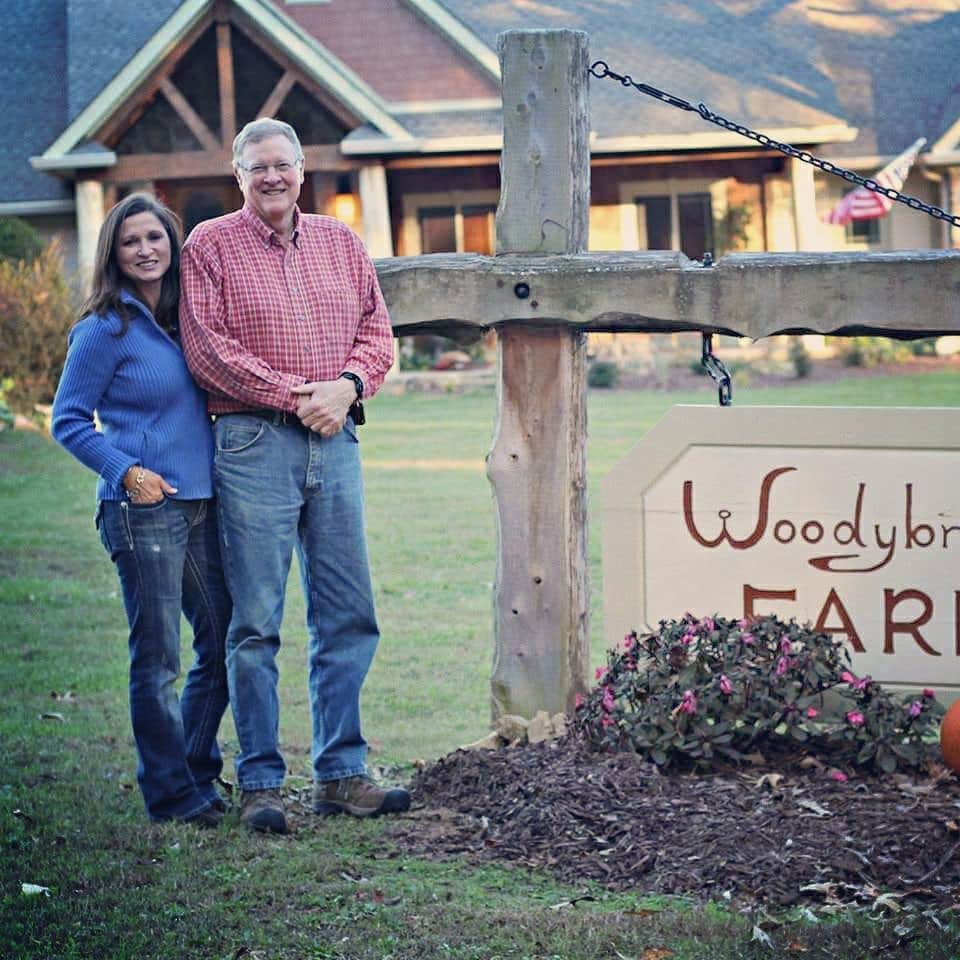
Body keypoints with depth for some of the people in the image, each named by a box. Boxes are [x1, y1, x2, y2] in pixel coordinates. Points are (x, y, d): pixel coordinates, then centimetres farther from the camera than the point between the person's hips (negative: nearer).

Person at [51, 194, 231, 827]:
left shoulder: (186, 321, 12)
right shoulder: (106, 331, -6)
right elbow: (69, 422, -4)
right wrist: (125, 471, -17)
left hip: (201, 504, 7)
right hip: (143, 510, -7)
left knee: (223, 643, 11)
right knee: (158, 660, -2)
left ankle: (197, 774, 26)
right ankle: (169, 793, 9)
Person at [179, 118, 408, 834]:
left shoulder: (340, 243, 15)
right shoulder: (210, 246, 1)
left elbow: (377, 331, 12)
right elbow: (208, 348, -8)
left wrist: (346, 386, -7)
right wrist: (293, 395, -12)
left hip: (335, 439, 5)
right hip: (254, 442, -5)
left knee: (347, 614, 5)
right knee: (256, 622, -4)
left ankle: (341, 774, 13)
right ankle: (261, 783, 2)